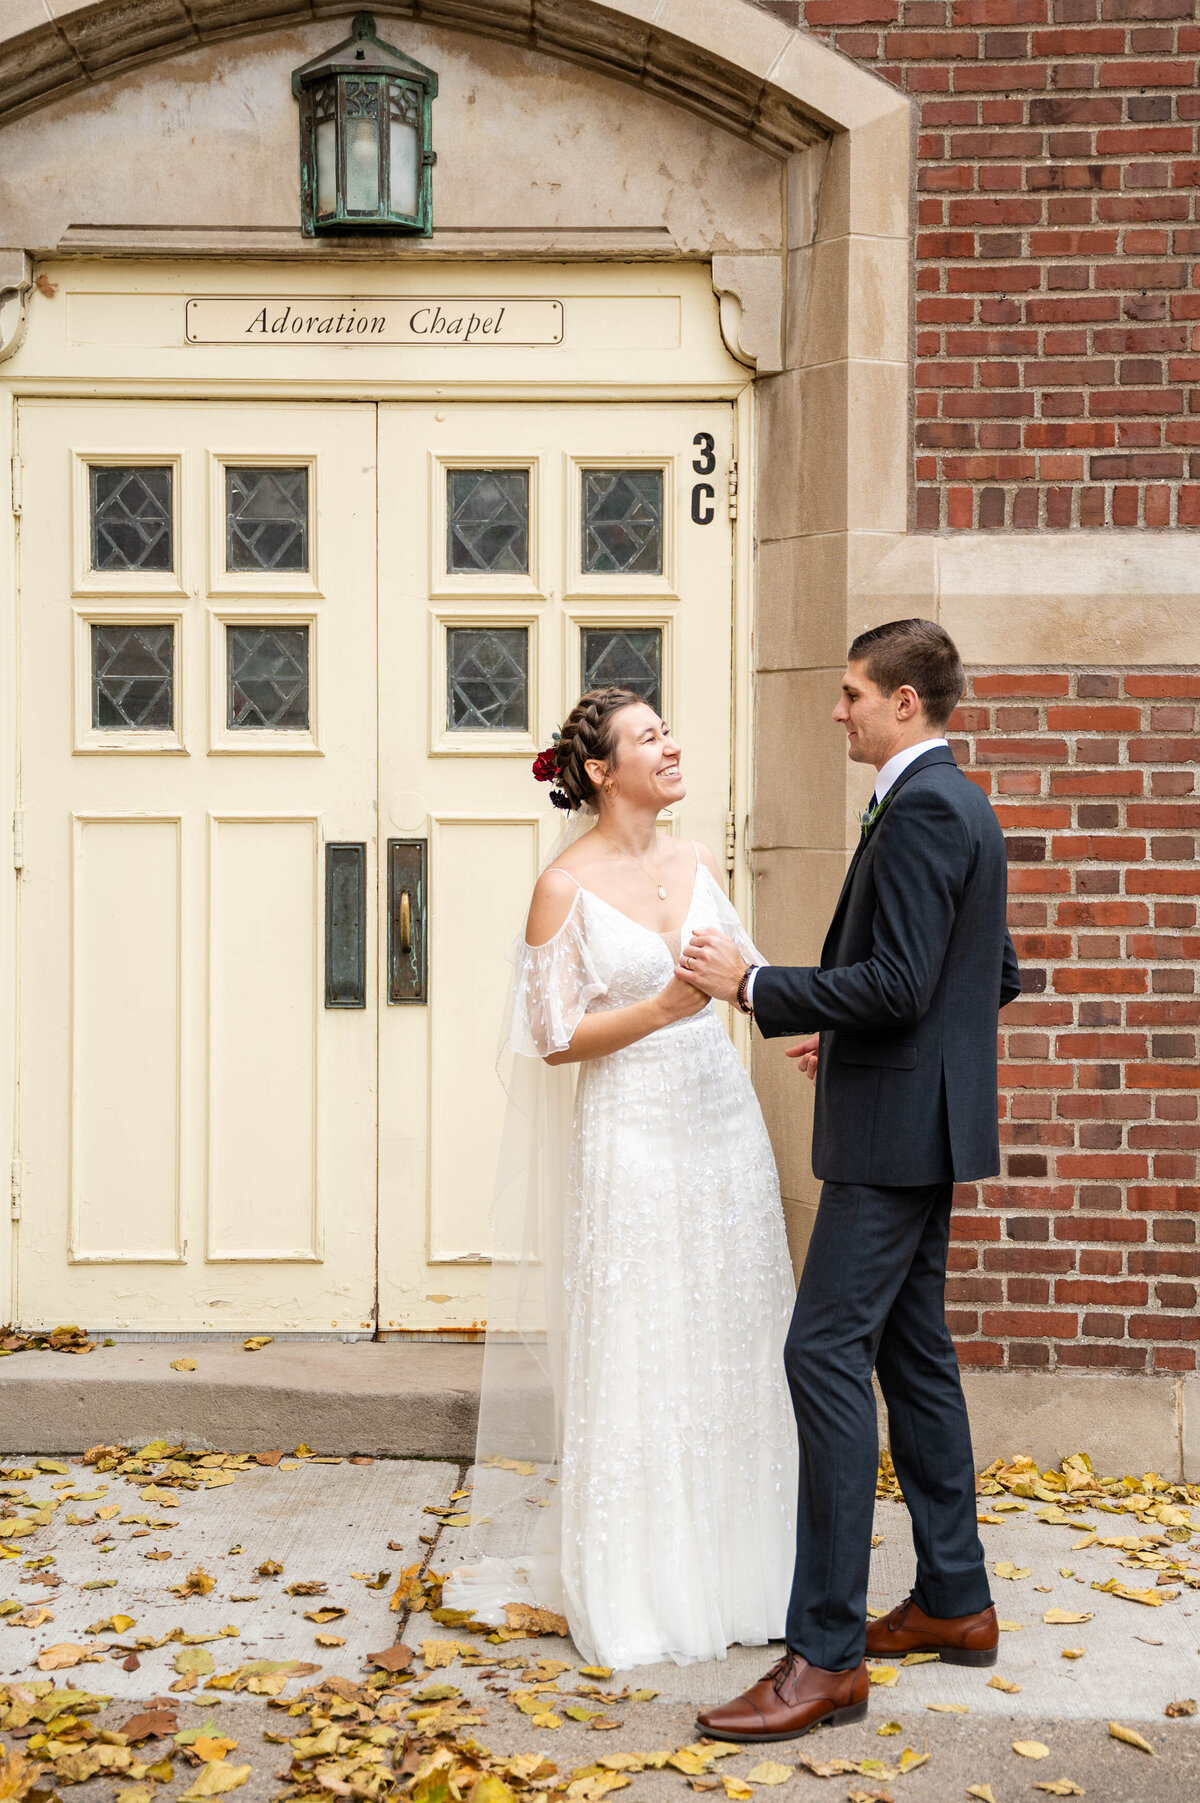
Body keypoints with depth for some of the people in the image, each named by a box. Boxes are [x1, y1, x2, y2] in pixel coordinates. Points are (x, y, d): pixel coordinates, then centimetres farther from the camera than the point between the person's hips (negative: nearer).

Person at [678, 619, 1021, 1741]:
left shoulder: (921, 809, -17)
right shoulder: (962, 805, 16)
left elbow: (896, 983, -24)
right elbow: (997, 974, 21)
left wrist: (753, 987, -17)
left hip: (896, 1127, -11)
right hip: (920, 1121, 11)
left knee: (827, 1355, -11)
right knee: (912, 1353, 16)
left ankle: (826, 1653, -7)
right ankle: (954, 1603, 26)